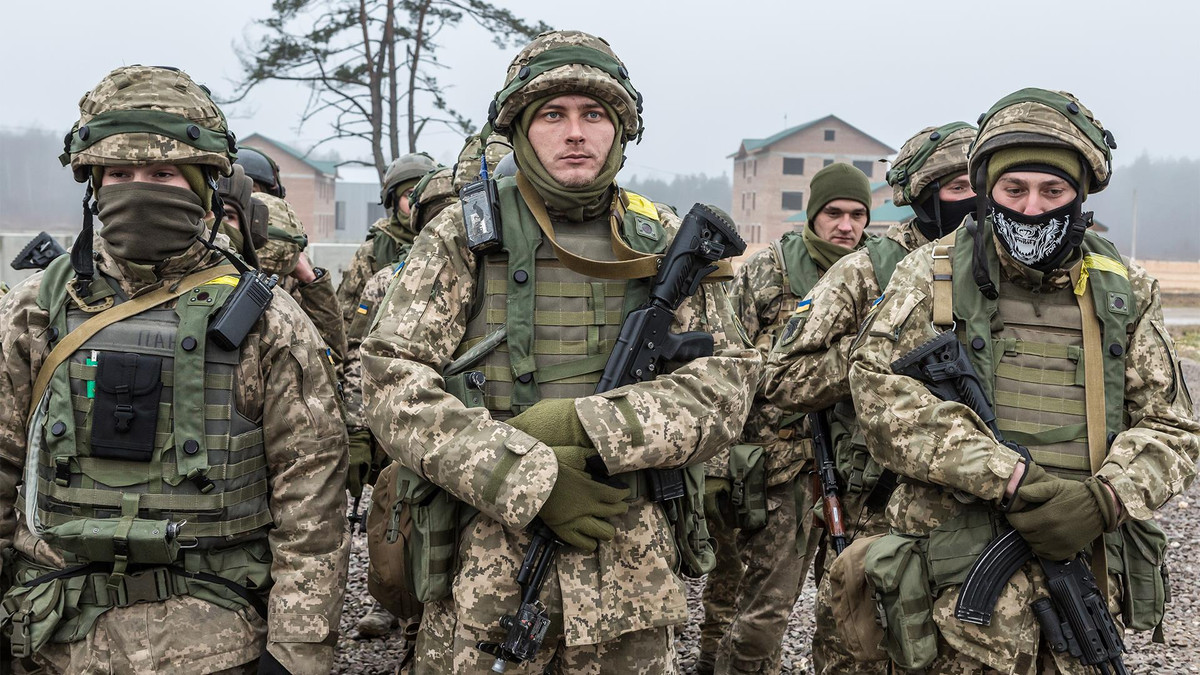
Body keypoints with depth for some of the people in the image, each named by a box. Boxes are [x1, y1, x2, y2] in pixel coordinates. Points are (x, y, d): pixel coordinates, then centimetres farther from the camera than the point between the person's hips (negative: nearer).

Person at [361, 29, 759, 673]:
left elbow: (727, 382, -1)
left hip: (631, 571, 2)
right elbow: (390, 383, -8)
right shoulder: (463, 235, -2)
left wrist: (586, 424, -16)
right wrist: (529, 478, -18)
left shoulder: (661, 241, 5)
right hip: (486, 567, -2)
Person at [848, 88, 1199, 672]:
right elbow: (879, 388, -14)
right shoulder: (932, 275, -1)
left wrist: (1106, 498, -14)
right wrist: (1006, 476, -21)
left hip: (1086, 565, 4)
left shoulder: (1126, 292, 8)